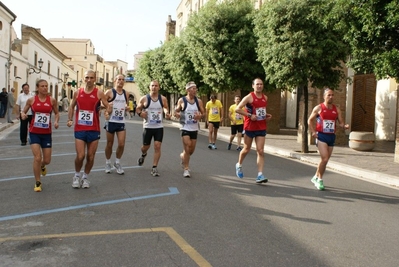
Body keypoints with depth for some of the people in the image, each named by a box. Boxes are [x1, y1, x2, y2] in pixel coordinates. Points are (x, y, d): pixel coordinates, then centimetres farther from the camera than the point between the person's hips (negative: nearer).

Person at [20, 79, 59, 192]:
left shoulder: (52, 100, -2)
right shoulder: (31, 100, -3)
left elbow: (57, 113, 10)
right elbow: (23, 112, 7)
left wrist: (56, 121, -10)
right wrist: (23, 115, -16)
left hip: (47, 133, 2)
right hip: (34, 133, -1)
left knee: (47, 160, 6)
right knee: (37, 158, -12)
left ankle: (42, 166, 46)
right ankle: (37, 183, 8)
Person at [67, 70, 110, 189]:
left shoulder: (99, 93, -3)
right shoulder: (77, 92, 5)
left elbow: (108, 106, -4)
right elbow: (72, 106, 17)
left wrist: (108, 112, -26)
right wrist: (70, 119, 5)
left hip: (94, 130, -1)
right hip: (79, 129, 1)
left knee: (90, 157, 6)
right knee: (80, 156, -6)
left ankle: (85, 177, 27)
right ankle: (77, 175, 20)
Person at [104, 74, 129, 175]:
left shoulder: (126, 93, 11)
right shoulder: (109, 92, -4)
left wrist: (127, 108, 2)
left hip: (121, 122, 4)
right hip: (111, 121, -3)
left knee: (121, 144, -3)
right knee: (109, 144, 7)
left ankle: (117, 163, 18)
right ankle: (108, 163, 25)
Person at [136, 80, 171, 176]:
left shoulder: (163, 99, 0)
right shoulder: (144, 99, -4)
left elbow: (166, 108, 17)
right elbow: (138, 108, 7)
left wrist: (167, 113, -4)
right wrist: (140, 113, -15)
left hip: (159, 127, 0)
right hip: (147, 127, 0)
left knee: (157, 147, -8)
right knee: (146, 146, 12)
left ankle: (154, 168, -1)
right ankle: (143, 155, 50)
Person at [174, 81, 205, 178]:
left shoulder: (198, 101, 2)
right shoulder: (181, 100, -5)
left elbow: (203, 113, 8)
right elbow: (176, 112, 4)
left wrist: (200, 116, -15)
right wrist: (177, 114, -19)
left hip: (194, 129, 4)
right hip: (185, 128, -4)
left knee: (192, 149, 12)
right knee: (187, 149, -10)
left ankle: (183, 156, 44)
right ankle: (186, 169, 3)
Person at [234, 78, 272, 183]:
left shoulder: (265, 97, 9)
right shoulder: (249, 97, -10)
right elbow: (237, 109, -14)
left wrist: (266, 116, 6)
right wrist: (249, 115, -21)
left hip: (261, 128, 4)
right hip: (250, 127, -4)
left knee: (260, 151, -5)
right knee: (247, 149, 11)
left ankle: (260, 175, -7)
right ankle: (239, 165, 39)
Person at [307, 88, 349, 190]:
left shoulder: (337, 109, 7)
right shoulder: (319, 108, -3)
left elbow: (341, 123, 8)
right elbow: (310, 120, 5)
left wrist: (345, 126, -15)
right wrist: (313, 132, -8)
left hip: (331, 136, 5)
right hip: (321, 136, -5)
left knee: (325, 160, 11)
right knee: (325, 159, -16)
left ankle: (316, 177, 30)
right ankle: (320, 179, 1)